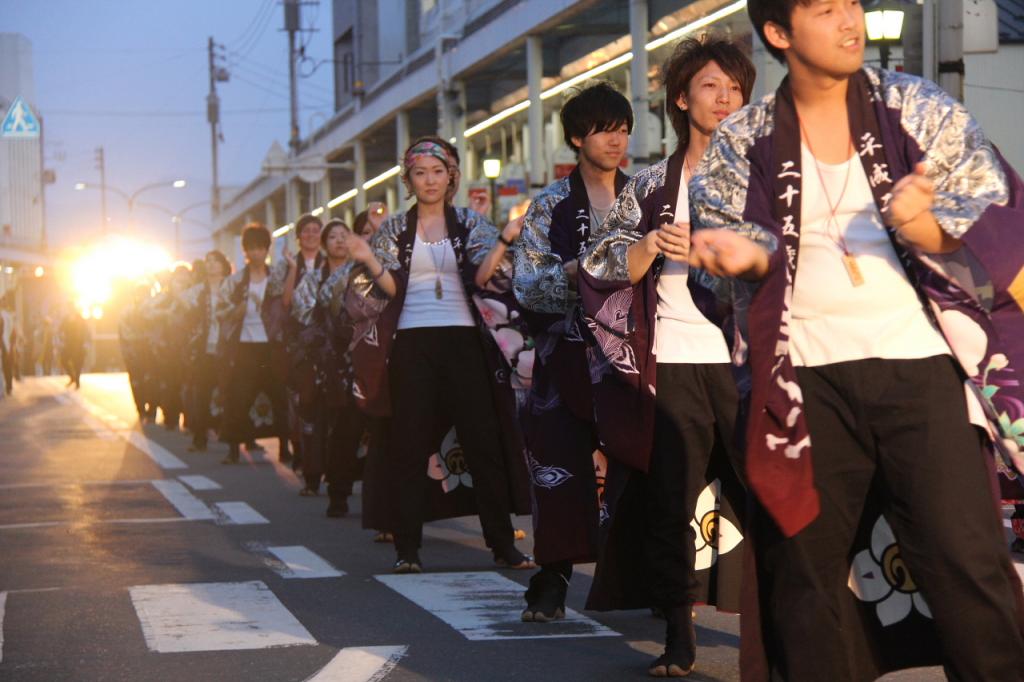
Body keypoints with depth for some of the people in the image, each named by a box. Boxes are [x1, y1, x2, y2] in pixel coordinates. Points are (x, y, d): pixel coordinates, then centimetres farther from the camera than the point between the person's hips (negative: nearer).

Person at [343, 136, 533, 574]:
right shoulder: (394, 229, 10)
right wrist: (369, 261, -15)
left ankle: (503, 544, 2)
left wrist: (505, 240, -17)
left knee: (483, 440, -2)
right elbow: (389, 288, 2)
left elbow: (482, 278, -4)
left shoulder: (470, 224, 8)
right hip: (411, 345, 0)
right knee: (409, 446, 0)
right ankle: (407, 548, 5)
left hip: (463, 342, 0)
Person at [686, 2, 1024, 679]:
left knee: (967, 559, -8)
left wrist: (920, 225, -21)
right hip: (808, 376, 1)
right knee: (806, 561, 7)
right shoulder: (744, 141, 6)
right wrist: (747, 255, -18)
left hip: (920, 364, -1)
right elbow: (742, 240, 7)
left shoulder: (919, 109, 4)